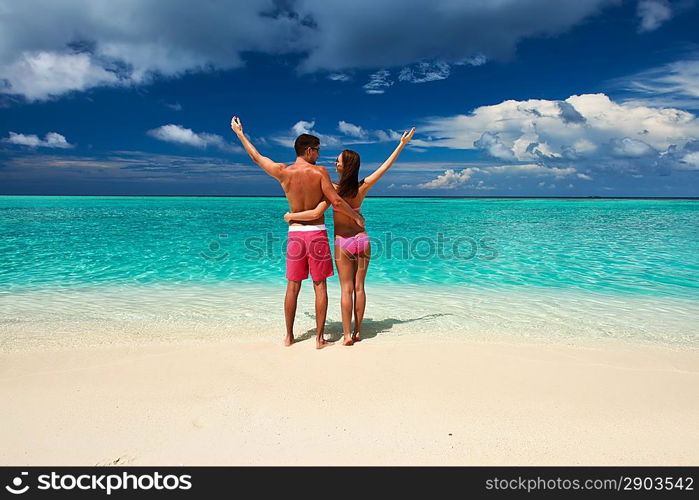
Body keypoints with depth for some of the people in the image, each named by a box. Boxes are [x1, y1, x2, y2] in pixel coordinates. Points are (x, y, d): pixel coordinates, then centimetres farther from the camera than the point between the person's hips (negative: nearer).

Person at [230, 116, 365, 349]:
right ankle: (320, 338, 8)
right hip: (317, 233, -2)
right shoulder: (319, 171, -8)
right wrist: (356, 217, 3)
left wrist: (239, 133, 29)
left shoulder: (283, 172, 0)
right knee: (320, 286, 4)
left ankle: (289, 336, 21)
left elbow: (256, 156, 14)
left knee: (293, 286, 12)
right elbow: (336, 202, -13)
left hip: (295, 233, 3)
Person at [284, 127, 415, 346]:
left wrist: (291, 216, -5)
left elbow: (315, 214, -21)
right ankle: (357, 332, 15)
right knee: (359, 287, 9)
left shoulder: (334, 189, -15)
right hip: (362, 240, 3)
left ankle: (347, 335, 3)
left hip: (343, 243, -3)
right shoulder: (363, 187, -3)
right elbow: (386, 165, 7)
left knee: (346, 289, 1)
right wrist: (402, 144, 18)